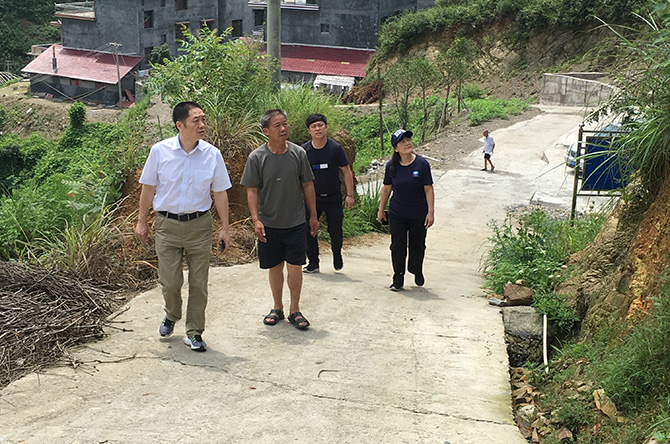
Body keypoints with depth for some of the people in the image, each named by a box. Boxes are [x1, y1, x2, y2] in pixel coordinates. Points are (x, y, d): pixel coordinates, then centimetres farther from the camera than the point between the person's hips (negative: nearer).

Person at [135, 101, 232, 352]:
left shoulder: (212, 155, -3)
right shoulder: (160, 151, -5)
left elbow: (220, 193, 4)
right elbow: (148, 188, 5)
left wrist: (224, 228, 3)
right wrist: (142, 221, 7)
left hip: (199, 225, 1)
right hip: (167, 225, -1)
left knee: (198, 282, 4)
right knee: (169, 281, 2)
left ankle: (194, 333, 19)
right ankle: (171, 316, 33)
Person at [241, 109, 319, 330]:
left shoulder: (298, 153, -1)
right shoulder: (256, 157, -6)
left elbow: (307, 185, 7)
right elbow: (252, 191, -3)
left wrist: (313, 215, 9)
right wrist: (256, 220, -12)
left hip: (296, 222, 0)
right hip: (269, 223, 0)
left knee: (295, 267, 0)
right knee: (275, 267, 11)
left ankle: (295, 310, 16)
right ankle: (277, 308, 27)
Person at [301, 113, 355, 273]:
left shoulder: (336, 148, -7)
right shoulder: (304, 150, -3)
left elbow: (346, 172, -2)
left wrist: (350, 195, -5)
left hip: (333, 198, -1)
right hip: (312, 197, 2)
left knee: (335, 230, 2)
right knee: (308, 231, -1)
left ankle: (337, 254, 32)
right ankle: (313, 263, 15)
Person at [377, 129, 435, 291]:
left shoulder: (422, 164, -10)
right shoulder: (391, 166, -4)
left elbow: (429, 189, -8)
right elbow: (386, 188, 7)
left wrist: (431, 212, -10)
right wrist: (381, 210, 11)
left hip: (418, 215, -1)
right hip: (397, 214, 1)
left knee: (417, 245, 12)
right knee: (397, 245, -1)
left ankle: (417, 272, 38)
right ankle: (398, 280, 11)